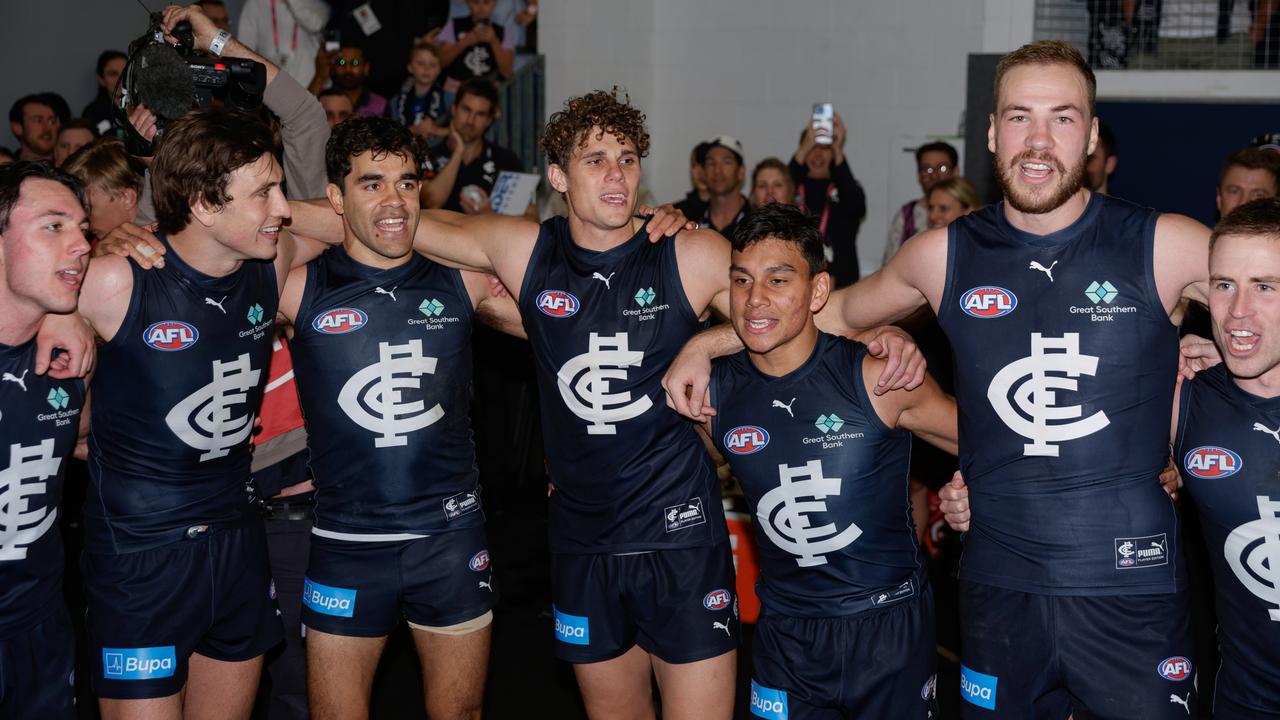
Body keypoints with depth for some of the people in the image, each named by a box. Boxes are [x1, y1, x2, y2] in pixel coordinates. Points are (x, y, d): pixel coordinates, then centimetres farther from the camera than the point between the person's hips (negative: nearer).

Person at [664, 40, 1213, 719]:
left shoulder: (1164, 247, -5)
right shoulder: (945, 256, 2)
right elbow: (842, 308, 18)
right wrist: (707, 343, 16)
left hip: (1133, 590, -1)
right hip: (999, 586, 2)